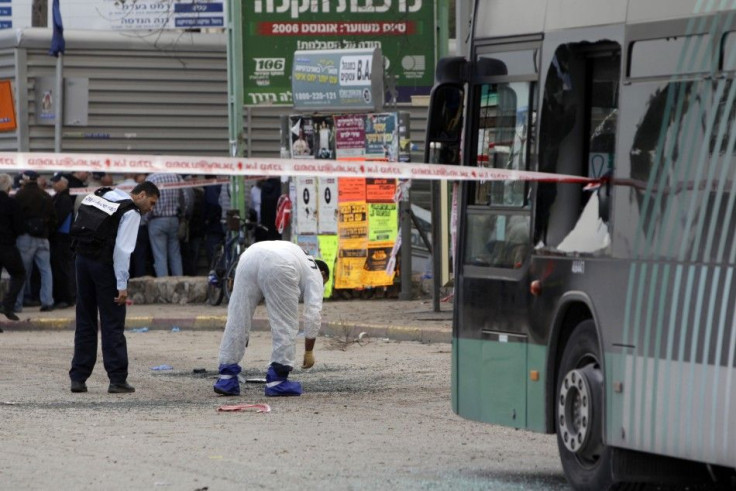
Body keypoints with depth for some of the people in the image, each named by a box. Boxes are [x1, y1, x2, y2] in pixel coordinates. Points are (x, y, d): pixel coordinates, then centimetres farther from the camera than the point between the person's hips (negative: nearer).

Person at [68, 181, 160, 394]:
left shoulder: (99, 197, 12)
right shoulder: (131, 213, -10)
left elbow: (78, 227, 13)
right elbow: (122, 249, -16)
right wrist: (122, 286, -16)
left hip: (82, 258, 7)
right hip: (104, 264, -7)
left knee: (85, 321, 13)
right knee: (113, 324, 0)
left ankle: (78, 378, 12)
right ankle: (117, 380, -2)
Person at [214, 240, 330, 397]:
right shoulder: (314, 274, 27)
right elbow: (313, 314, 17)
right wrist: (309, 351, 25)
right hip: (277, 267, -6)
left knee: (236, 320, 11)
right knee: (286, 324, 8)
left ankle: (226, 378, 13)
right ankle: (277, 381, 9)